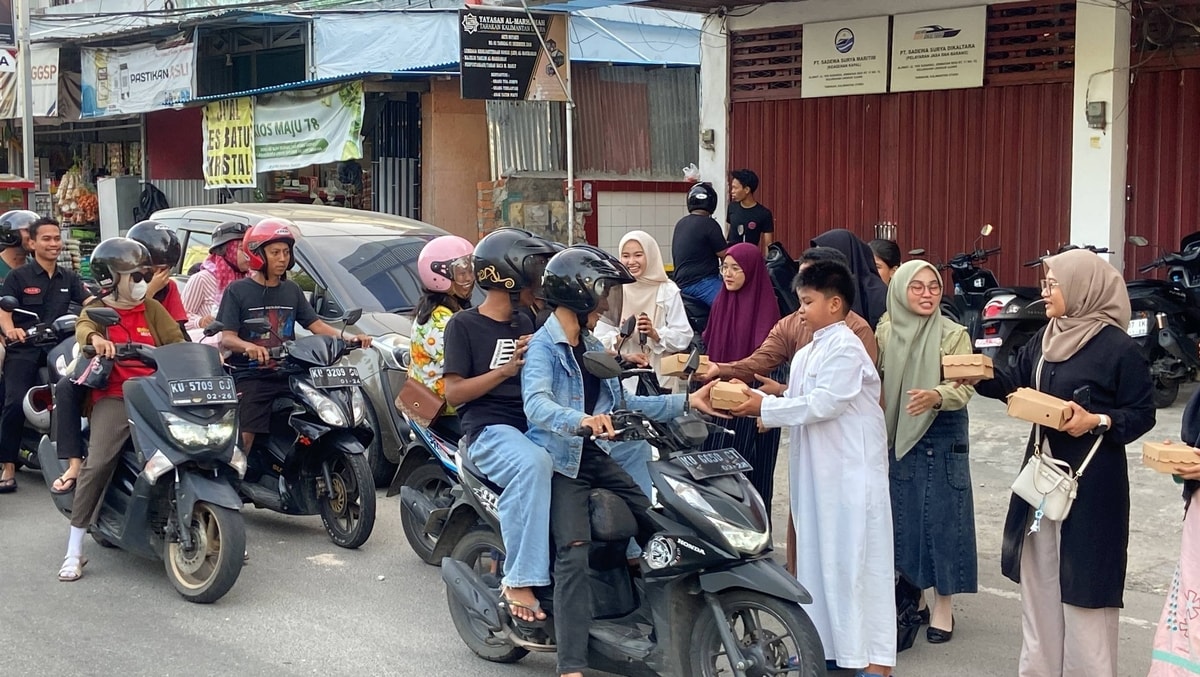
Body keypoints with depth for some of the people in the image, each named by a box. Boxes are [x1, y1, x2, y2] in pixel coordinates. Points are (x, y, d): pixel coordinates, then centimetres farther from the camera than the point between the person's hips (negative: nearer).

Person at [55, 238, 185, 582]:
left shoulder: (152, 308, 18)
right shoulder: (97, 310, 8)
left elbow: (176, 341, 7)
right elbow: (83, 328, -16)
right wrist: (96, 339, -40)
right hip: (115, 397, -3)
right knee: (98, 463, -19)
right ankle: (74, 550, -11)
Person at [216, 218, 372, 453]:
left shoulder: (292, 290, 17)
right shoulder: (238, 291, 1)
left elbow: (316, 325, 11)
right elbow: (226, 338, -7)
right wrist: (249, 347, -30)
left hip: (288, 376, 5)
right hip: (250, 378, -4)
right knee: (245, 438, -18)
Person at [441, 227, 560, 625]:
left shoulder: (525, 322, 21)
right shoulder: (464, 325, 2)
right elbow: (453, 394, -5)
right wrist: (506, 370, -14)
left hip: (532, 424, 7)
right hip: (490, 429, -7)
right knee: (533, 464, -37)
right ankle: (519, 582, -37)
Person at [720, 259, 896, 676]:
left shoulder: (844, 347, -14)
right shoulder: (811, 351, 14)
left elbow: (824, 403, -21)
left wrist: (766, 407, -17)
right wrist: (778, 396, -4)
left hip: (851, 470, -9)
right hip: (818, 468, 9)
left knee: (855, 558, -5)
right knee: (818, 554, 12)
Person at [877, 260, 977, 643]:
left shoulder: (954, 335, -8)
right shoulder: (885, 331, 2)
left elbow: (965, 386, -18)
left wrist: (935, 396, -37)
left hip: (941, 438, -3)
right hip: (895, 436, 3)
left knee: (941, 519, 0)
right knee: (902, 516, 10)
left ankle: (943, 604, 12)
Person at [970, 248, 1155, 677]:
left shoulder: (1117, 347, -15)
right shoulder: (1046, 339, 6)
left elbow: (1142, 414, -12)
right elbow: (1017, 382, 14)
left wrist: (1097, 422, -26)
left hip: (1091, 480, -8)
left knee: (1082, 578, -1)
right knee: (1040, 574, 16)